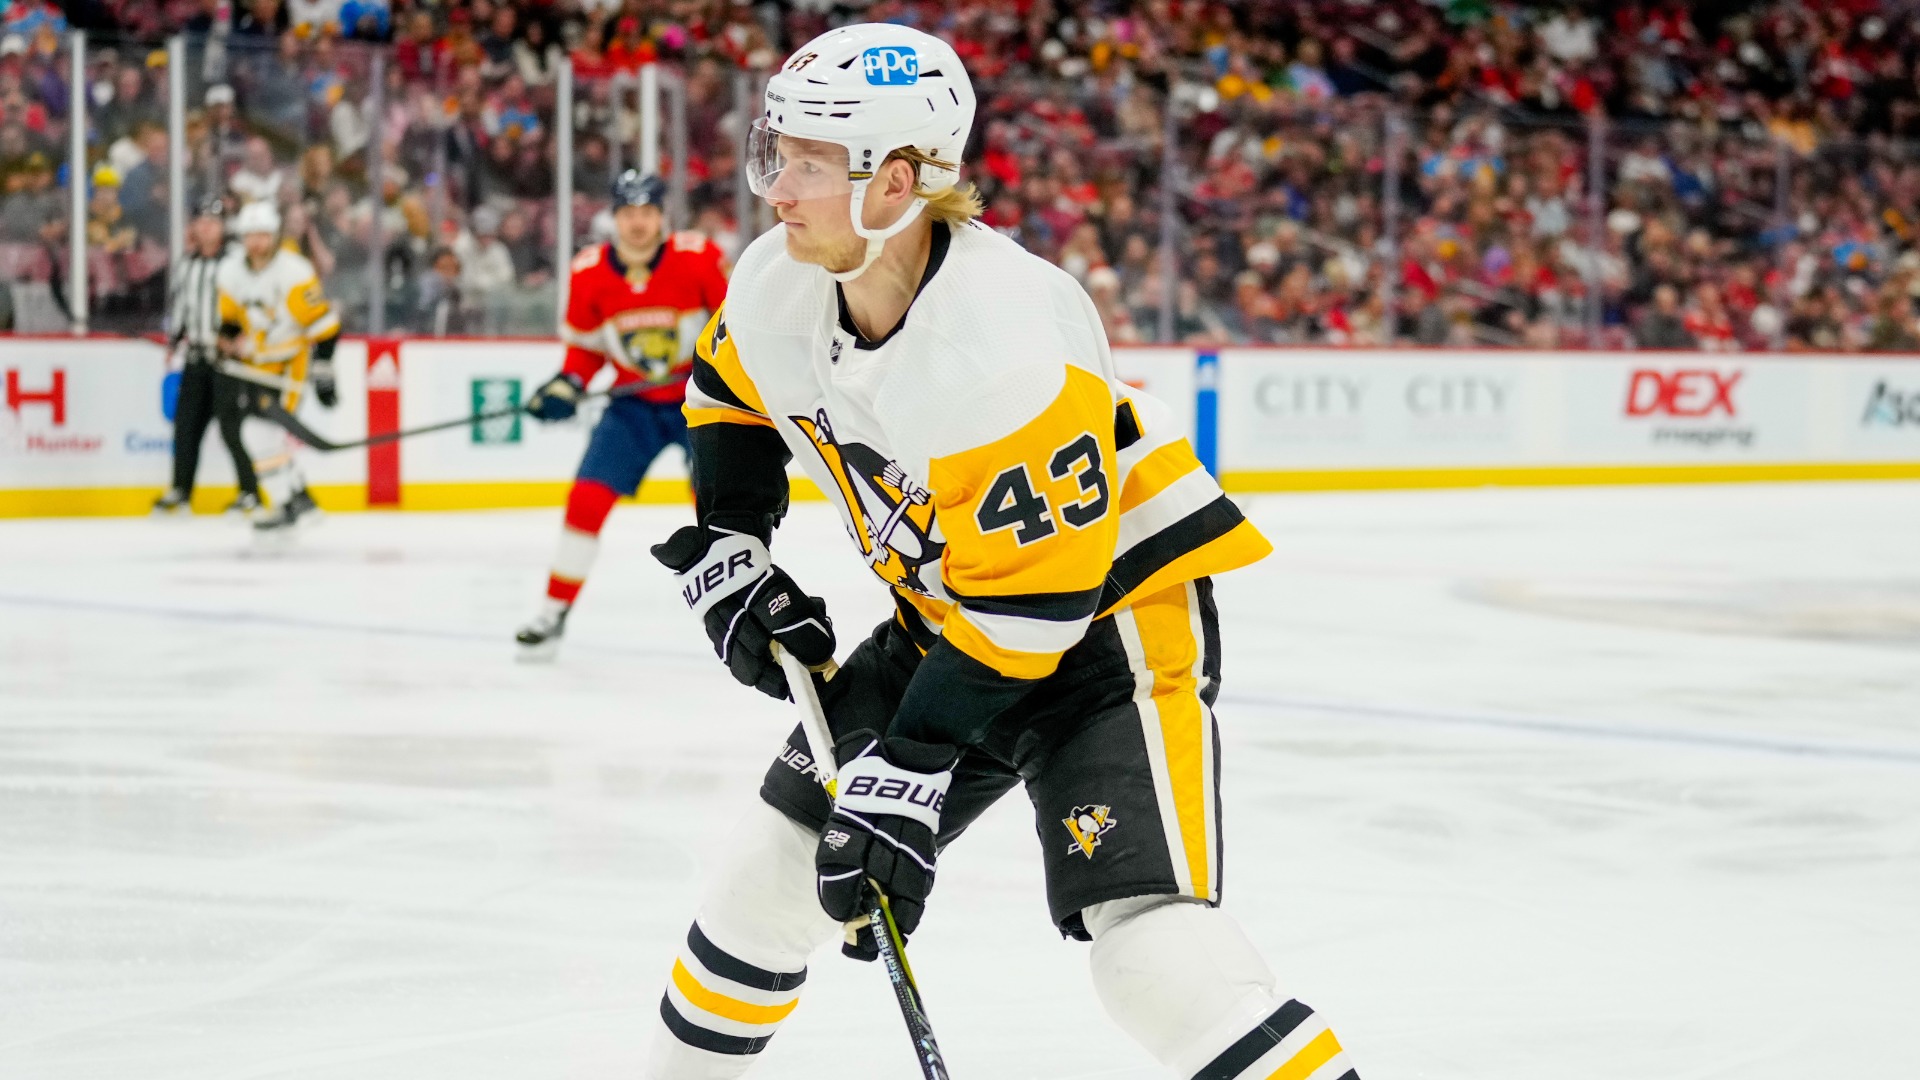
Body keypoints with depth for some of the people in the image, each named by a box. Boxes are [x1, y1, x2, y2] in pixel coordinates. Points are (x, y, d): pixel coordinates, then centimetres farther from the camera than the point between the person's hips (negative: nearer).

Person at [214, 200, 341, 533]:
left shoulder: (294, 272, -23)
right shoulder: (230, 272, -3)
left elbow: (323, 324, -20)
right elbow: (230, 318, 14)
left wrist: (322, 372, -21)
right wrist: (229, 343, -3)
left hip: (291, 358, -7)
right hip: (253, 363, 7)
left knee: (263, 430, -17)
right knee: (261, 433, 7)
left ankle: (285, 506, -9)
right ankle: (299, 497, 22)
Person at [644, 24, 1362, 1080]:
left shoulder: (1007, 342, -34)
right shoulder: (780, 282, -10)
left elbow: (1028, 599, -30)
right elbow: (731, 392, 14)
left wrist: (909, 769, -29)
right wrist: (725, 549, 3)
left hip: (1110, 605, -8)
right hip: (946, 610, 8)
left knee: (1146, 935, -24)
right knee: (778, 861, 11)